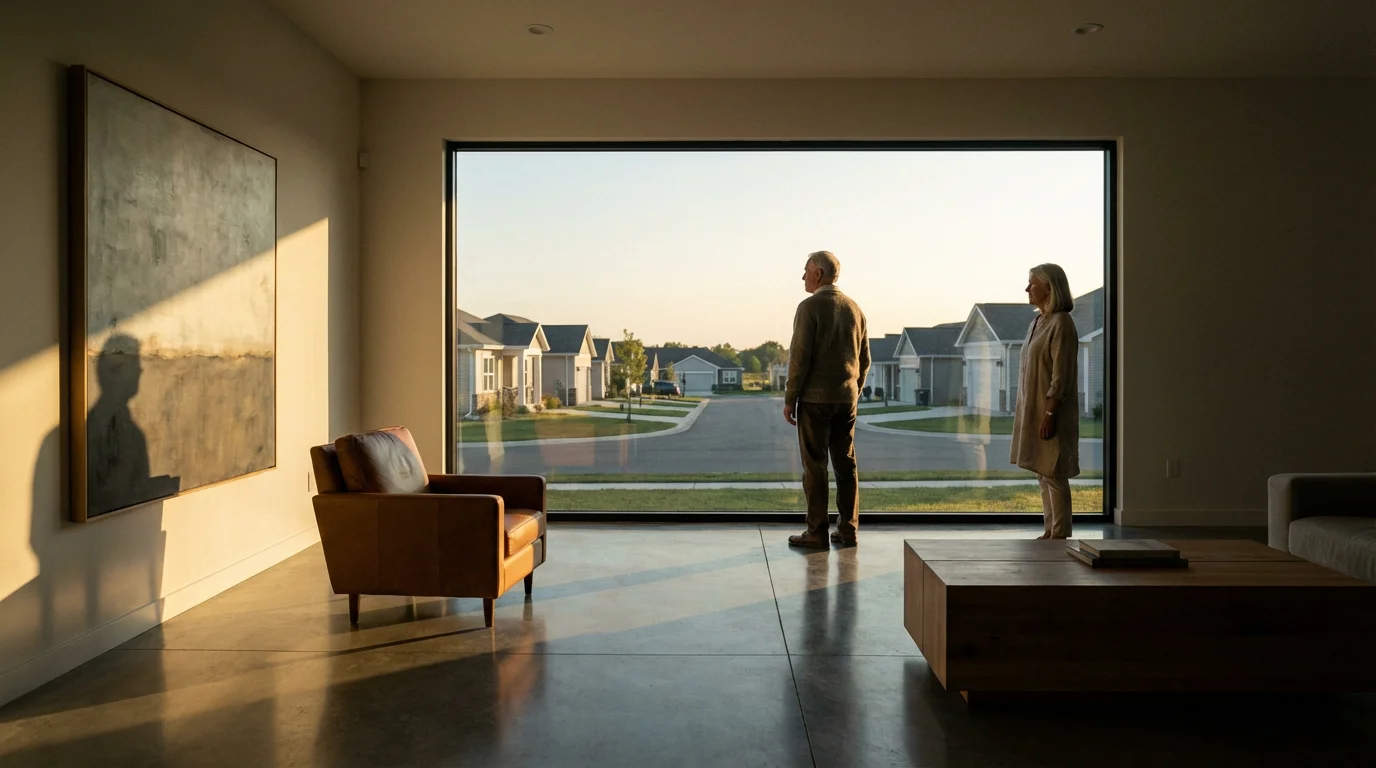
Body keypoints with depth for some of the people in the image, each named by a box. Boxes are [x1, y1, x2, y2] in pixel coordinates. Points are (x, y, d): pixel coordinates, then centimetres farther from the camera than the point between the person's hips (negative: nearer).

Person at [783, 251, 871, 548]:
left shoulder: (809, 307, -10)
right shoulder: (854, 309, 10)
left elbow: (800, 357, -15)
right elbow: (864, 360, 13)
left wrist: (789, 399, -9)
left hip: (815, 398, -6)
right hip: (846, 398, 6)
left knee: (815, 465, -1)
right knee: (845, 464, 9)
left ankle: (817, 532, 2)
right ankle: (847, 529, 12)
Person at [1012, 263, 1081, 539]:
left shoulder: (1061, 323, -14)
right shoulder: (1038, 321, 13)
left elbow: (1061, 377, -18)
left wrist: (1049, 414, -21)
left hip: (1051, 411, -9)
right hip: (1033, 410, 9)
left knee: (1054, 473, -3)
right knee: (1042, 473, 13)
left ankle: (1060, 535, 4)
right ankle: (1049, 531, 21)